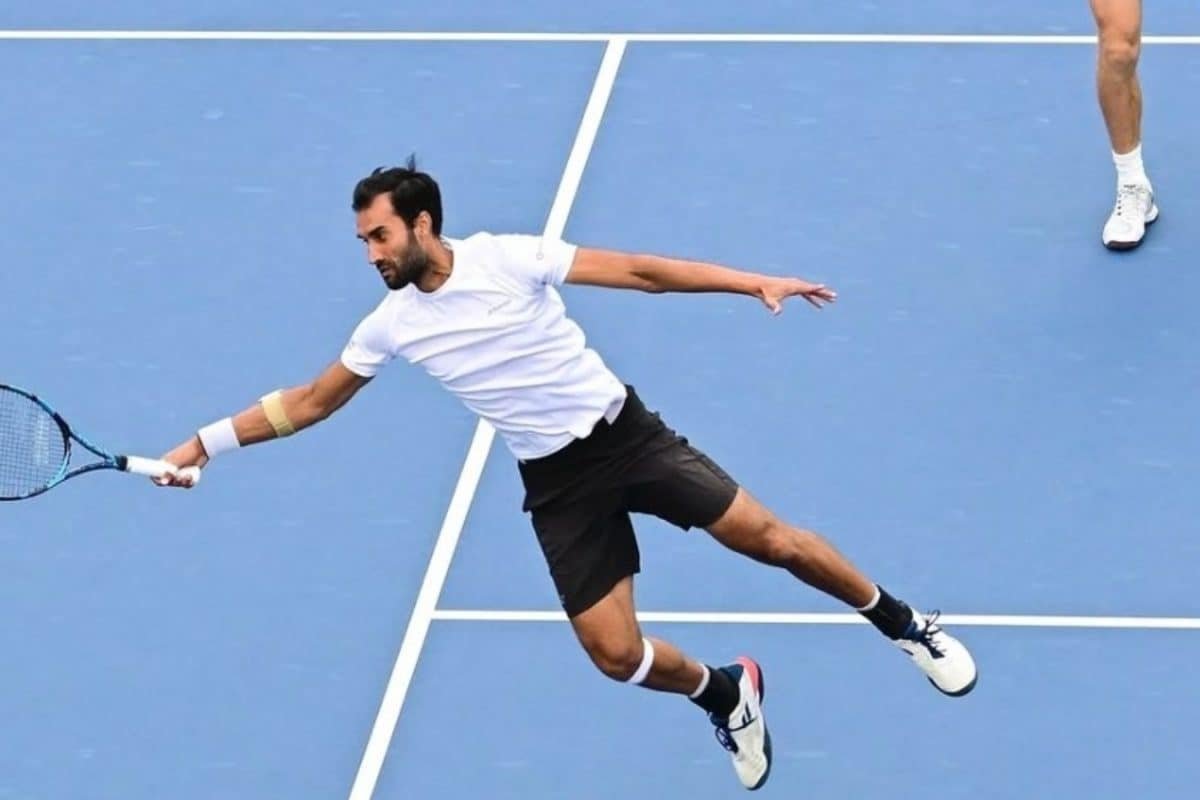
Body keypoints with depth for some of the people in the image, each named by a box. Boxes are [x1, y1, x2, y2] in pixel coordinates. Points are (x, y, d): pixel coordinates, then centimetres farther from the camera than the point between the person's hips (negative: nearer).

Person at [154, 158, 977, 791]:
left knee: (771, 539, -9)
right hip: (559, 484, 3)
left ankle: (907, 626, 13)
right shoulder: (392, 325, -3)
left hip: (628, 434, -2)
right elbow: (310, 402, 9)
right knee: (616, 654, -7)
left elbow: (640, 271, -13)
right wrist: (203, 445, 4)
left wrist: (757, 283, -19)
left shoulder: (509, 258, -13)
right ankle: (727, 696, 24)